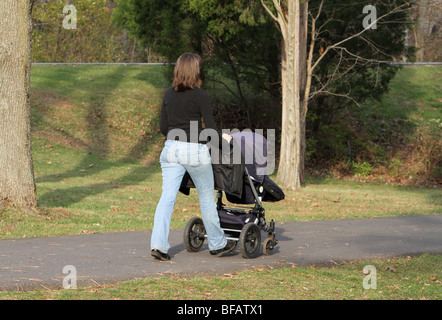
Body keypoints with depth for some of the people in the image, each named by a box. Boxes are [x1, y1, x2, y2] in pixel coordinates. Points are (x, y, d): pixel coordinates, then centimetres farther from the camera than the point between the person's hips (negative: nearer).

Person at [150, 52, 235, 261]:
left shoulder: (168, 95, 6)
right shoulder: (200, 96, -9)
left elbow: (163, 127, 10)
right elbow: (210, 127, -9)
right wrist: (223, 137, 11)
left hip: (171, 149, 4)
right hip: (195, 150, -4)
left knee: (167, 197, 1)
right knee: (206, 197, 11)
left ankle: (158, 244, -12)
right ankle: (217, 244, 23)